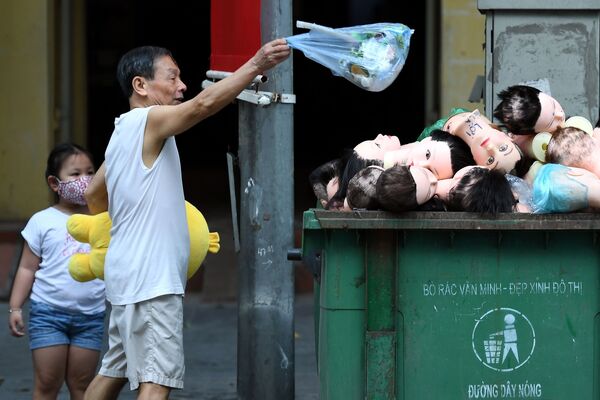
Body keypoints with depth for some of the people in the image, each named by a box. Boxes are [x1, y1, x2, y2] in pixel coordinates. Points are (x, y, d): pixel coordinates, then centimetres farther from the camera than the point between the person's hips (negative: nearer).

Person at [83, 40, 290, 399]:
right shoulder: (146, 121, -11)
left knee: (115, 371, 19)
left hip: (128, 275, 10)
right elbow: (203, 104, -28)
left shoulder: (125, 131, 17)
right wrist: (256, 65, -33)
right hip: (151, 279, -10)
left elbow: (95, 194, 29)